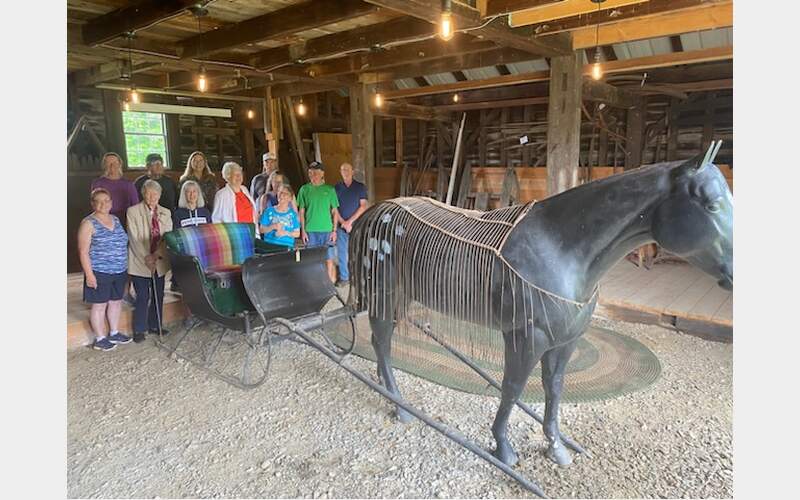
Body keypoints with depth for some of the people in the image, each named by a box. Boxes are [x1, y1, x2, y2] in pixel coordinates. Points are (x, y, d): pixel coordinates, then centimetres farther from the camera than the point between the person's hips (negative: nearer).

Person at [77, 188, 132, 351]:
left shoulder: (116, 220, 10)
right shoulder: (89, 223, -9)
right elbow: (83, 251, -12)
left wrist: (125, 267, 15)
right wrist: (89, 274, -17)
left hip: (119, 272, 6)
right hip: (99, 273, -6)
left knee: (116, 302, 14)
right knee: (100, 304, 3)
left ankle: (114, 333, 29)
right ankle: (100, 339, 13)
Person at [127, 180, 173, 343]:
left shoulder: (165, 213, 8)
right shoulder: (133, 211, -3)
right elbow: (134, 238, -9)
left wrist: (157, 254, -15)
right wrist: (146, 257, -16)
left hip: (160, 262, 4)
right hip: (139, 262, -4)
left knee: (158, 296, 11)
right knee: (143, 297, -1)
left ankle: (155, 325, 26)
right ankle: (139, 330, 12)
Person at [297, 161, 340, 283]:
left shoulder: (330, 189, 3)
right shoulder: (304, 189, 4)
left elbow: (335, 211, 5)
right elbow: (301, 211, 7)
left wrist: (334, 230, 0)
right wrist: (303, 230, 1)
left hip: (327, 230, -1)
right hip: (310, 231, 1)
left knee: (329, 261, 1)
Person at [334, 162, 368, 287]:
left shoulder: (360, 187, 2)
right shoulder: (336, 188, 6)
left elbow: (363, 206, -3)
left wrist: (350, 221, -9)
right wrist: (343, 223, -8)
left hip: (356, 225, -1)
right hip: (341, 226, 2)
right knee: (341, 252, 4)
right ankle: (344, 278, 13)